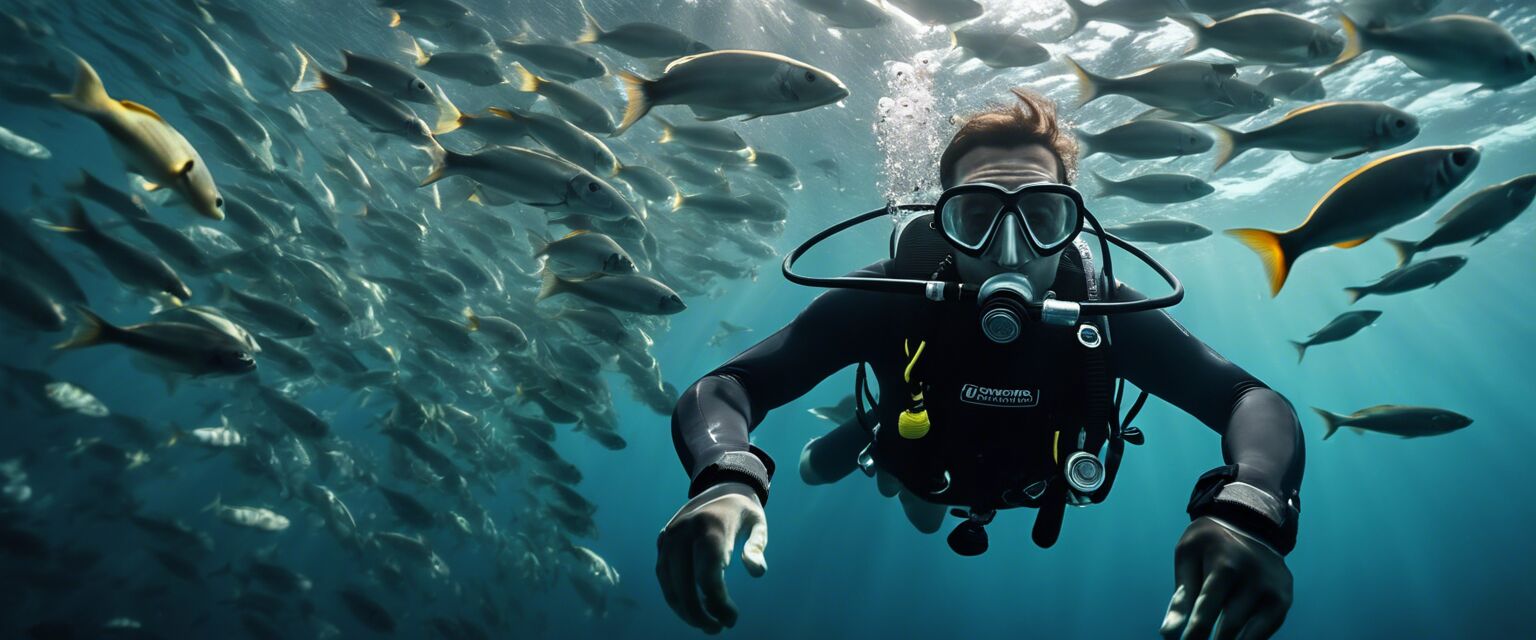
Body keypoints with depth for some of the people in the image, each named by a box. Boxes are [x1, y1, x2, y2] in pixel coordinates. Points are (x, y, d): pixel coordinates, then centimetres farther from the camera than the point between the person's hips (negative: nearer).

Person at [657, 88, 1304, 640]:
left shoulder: (1102, 313, -37)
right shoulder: (890, 298, -41)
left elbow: (1257, 403, -39)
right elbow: (722, 387, -44)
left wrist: (1249, 509, -63)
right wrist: (724, 477, -68)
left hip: (1032, 480, 2)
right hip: (924, 455, -2)